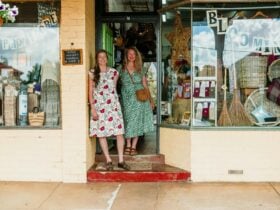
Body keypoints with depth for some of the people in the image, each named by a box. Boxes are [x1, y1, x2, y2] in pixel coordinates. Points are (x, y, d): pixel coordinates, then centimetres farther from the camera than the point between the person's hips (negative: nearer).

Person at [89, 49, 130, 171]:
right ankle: (108, 161, 13)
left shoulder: (114, 72, 7)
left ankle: (121, 161, 6)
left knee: (119, 132, -3)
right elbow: (90, 92, 0)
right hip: (99, 106, -1)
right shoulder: (92, 73, 2)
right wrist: (92, 108, -5)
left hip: (113, 105, 1)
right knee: (101, 133, 1)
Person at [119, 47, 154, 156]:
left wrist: (150, 100, 7)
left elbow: (145, 85, 9)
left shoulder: (139, 69, 7)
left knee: (137, 121, 0)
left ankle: (134, 146, 7)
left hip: (139, 99, 1)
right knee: (128, 121, 2)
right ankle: (128, 145, 13)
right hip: (126, 99, -1)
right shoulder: (121, 69, 3)